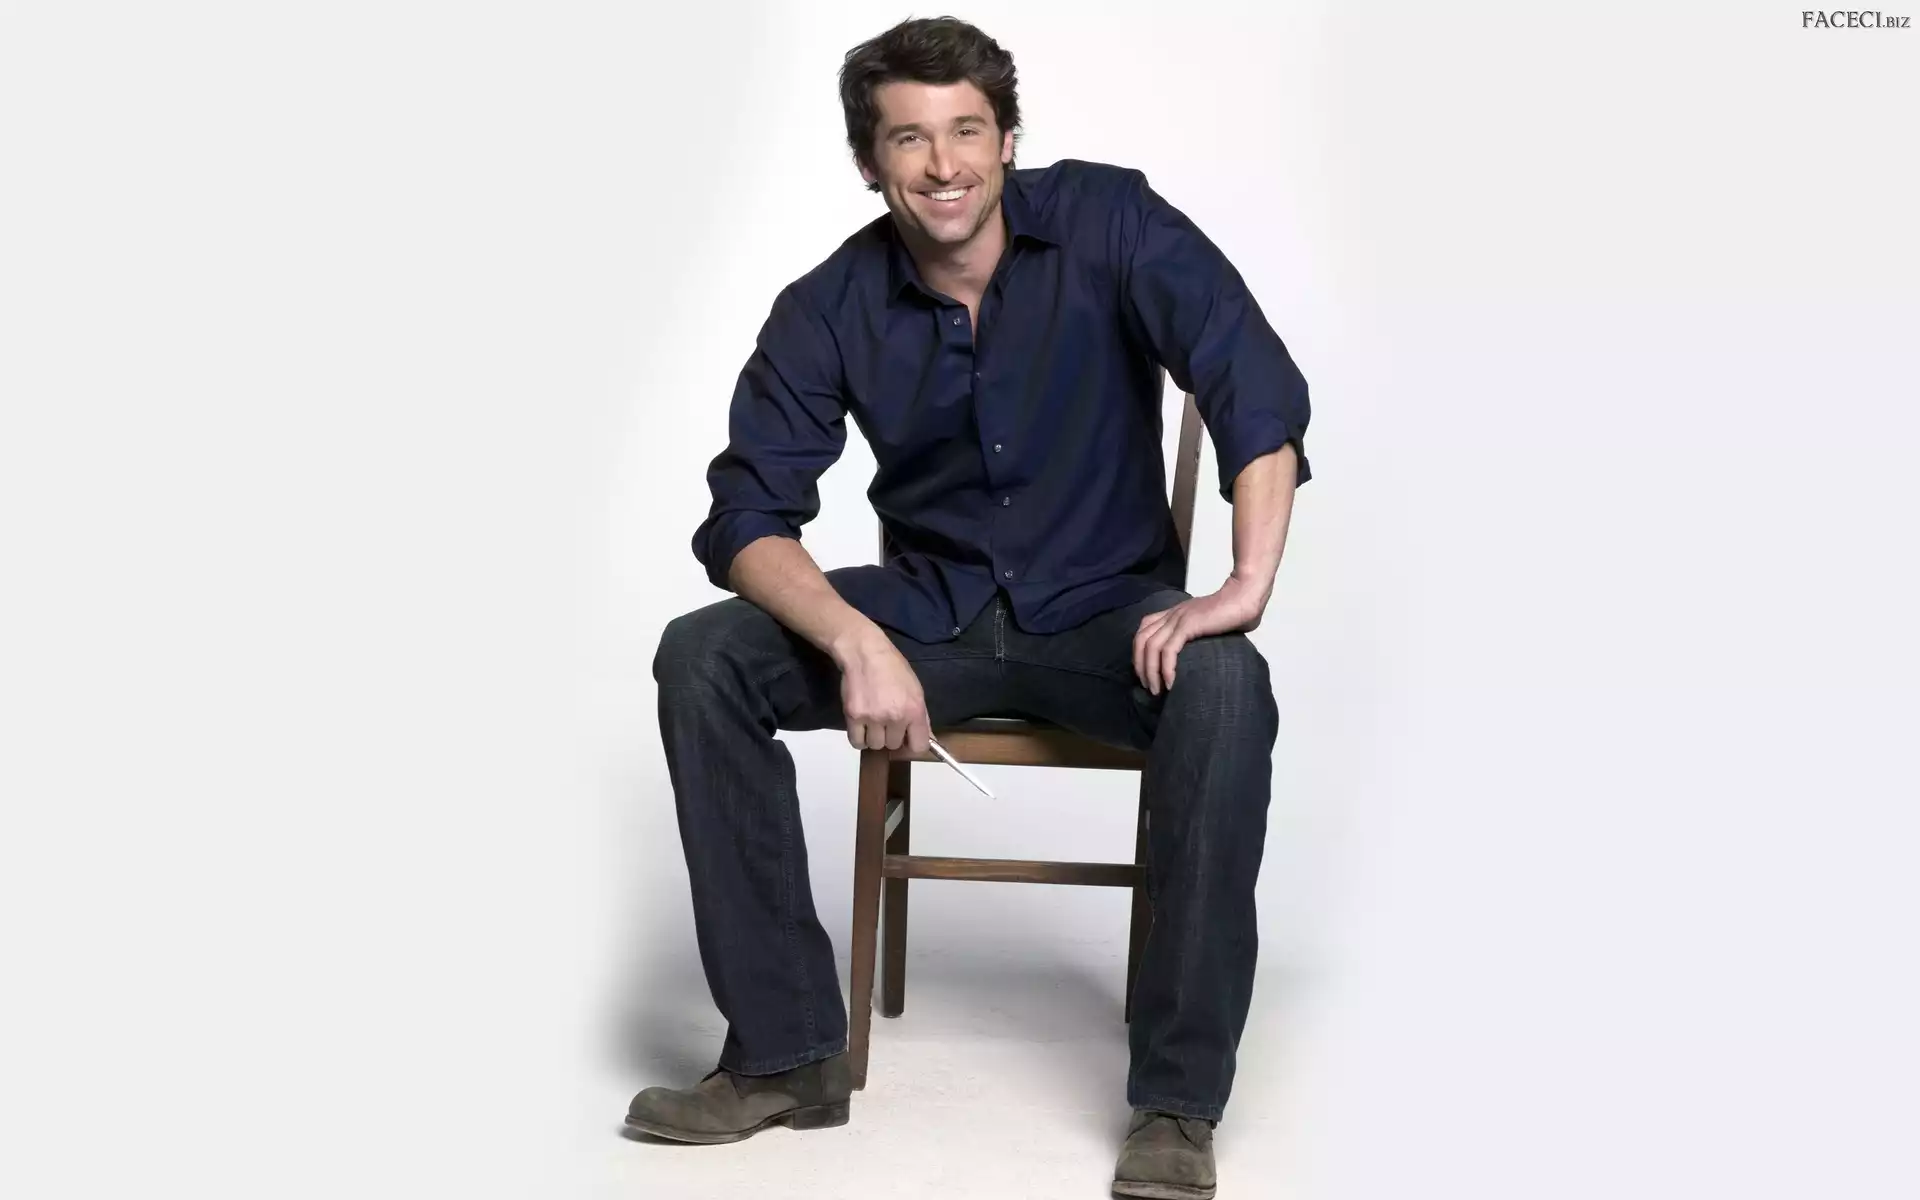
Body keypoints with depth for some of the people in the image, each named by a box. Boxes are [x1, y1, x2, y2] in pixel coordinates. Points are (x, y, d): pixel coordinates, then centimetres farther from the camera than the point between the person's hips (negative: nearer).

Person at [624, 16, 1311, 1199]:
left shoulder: (1106, 220, -13)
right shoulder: (829, 309, -8)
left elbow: (1257, 386, -19)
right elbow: (748, 518, -12)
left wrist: (1250, 586, -32)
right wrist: (857, 643, -32)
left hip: (1104, 609, -2)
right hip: (930, 608, 2)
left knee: (1225, 688, -35)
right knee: (703, 661, -20)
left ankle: (1178, 1101, -24)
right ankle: (789, 1052, -12)